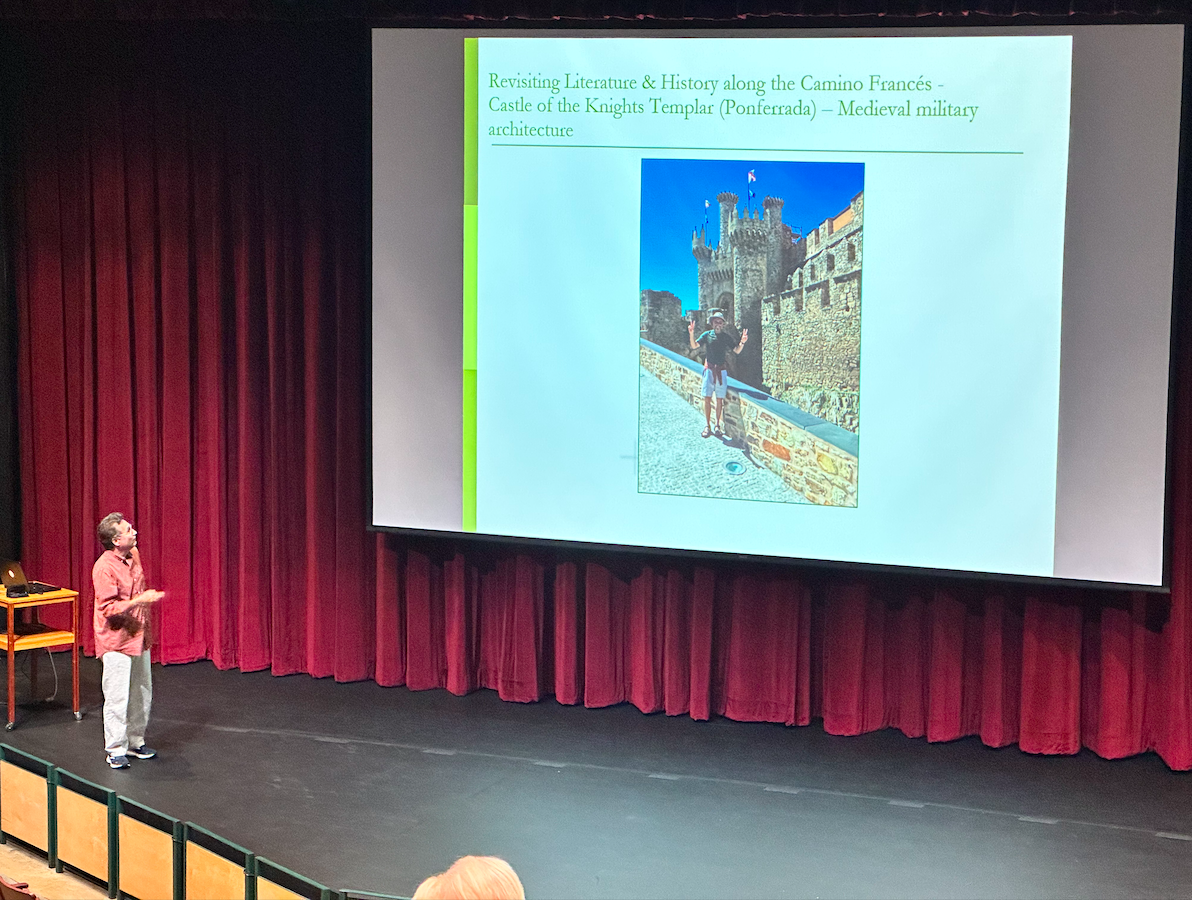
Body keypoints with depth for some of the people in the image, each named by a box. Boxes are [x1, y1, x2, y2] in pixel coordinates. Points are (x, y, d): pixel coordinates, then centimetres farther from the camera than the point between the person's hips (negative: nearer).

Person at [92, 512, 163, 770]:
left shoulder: (133, 555, 5)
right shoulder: (104, 568, -20)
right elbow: (109, 609, -23)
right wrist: (141, 600, -25)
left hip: (138, 636, 8)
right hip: (116, 640, -8)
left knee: (142, 694, 14)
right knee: (117, 697, -3)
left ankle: (135, 741, 27)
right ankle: (116, 750, 6)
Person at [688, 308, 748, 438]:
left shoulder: (726, 337, 4)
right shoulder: (707, 335, 3)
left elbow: (737, 350, 4)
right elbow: (694, 346, -2)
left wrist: (742, 342, -15)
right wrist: (691, 334, -19)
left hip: (721, 370, 0)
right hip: (709, 369, 0)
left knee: (719, 399, 3)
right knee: (707, 398, -4)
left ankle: (718, 425, 12)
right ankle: (707, 426, 2)